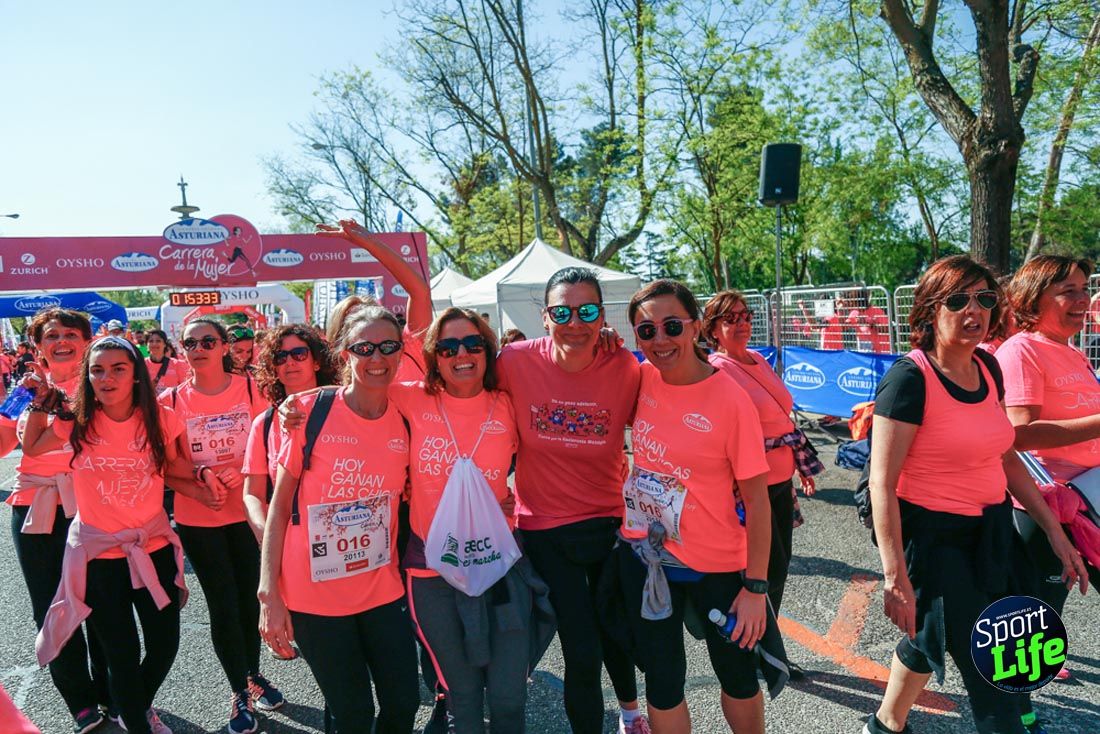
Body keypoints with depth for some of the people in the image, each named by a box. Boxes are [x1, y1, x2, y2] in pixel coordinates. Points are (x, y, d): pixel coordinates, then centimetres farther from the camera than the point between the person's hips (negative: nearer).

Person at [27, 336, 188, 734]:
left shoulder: (160, 420, -8)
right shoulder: (76, 424, -7)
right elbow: (31, 448, 12)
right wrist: (38, 402, 2)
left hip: (154, 547, 1)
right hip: (98, 553, -1)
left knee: (165, 645, 10)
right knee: (122, 655, 7)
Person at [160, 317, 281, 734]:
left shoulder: (250, 389, -5)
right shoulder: (171, 400, -4)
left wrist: (241, 473, -19)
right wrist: (199, 484, -18)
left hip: (247, 512, 0)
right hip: (197, 519, 0)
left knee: (249, 598, 11)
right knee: (223, 604, 6)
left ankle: (253, 675, 36)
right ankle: (239, 691, 25)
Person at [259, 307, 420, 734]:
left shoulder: (405, 421, -2)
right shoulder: (310, 412, -10)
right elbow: (279, 506, -6)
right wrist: (269, 594, -10)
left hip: (383, 591, 3)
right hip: (314, 595, -3)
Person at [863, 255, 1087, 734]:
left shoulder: (987, 368, 3)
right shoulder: (910, 378, -20)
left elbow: (1006, 458, 14)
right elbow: (882, 483, -21)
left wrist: (1055, 532, 14)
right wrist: (895, 576, -23)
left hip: (993, 531, 7)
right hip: (934, 536, -7)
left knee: (930, 642, 18)